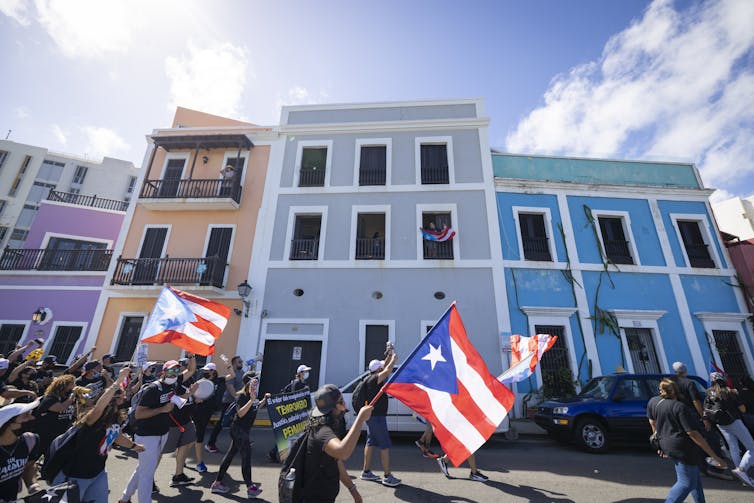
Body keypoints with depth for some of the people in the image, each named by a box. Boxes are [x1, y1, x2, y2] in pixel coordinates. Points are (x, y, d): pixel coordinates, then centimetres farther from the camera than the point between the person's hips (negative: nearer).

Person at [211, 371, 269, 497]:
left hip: (244, 430, 9)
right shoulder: (242, 396, -20)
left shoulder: (251, 395, 7)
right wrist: (251, 400, -37)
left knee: (230, 454, 16)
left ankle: (217, 483, 28)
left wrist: (264, 400, 6)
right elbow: (240, 413, -29)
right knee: (246, 455, -3)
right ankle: (250, 487, 6)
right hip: (238, 429, -9)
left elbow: (255, 408, 20)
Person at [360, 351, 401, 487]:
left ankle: (366, 472, 26)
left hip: (373, 416, 10)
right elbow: (387, 371, -31)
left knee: (371, 442, 16)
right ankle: (387, 477, 3)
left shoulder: (373, 378, 8)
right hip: (377, 416, -10)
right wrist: (394, 358, -18)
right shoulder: (374, 379, -20)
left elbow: (385, 367, 18)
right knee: (385, 445, -3)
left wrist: (389, 355, 10)